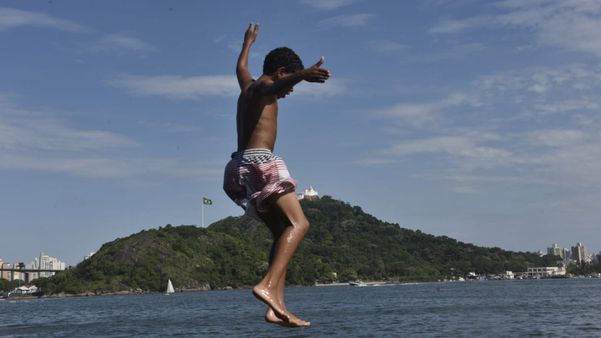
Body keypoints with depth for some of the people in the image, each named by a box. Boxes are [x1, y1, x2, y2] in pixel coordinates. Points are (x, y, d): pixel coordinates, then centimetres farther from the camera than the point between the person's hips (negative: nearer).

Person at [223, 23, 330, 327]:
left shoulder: (246, 86, 27)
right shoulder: (263, 87, 1)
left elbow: (240, 67, 51)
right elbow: (274, 88, -25)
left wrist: (248, 42, 70)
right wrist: (302, 75, -46)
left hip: (240, 167, 10)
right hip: (258, 161, -9)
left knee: (282, 232, 5)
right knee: (298, 224, -19)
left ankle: (277, 307, -8)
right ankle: (268, 285, -39)